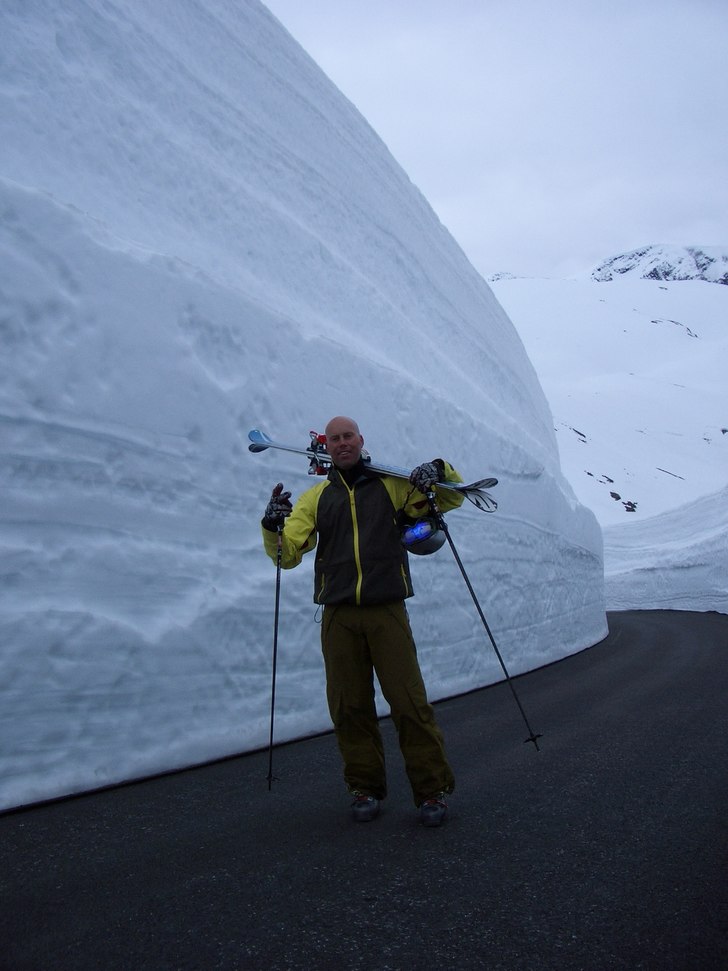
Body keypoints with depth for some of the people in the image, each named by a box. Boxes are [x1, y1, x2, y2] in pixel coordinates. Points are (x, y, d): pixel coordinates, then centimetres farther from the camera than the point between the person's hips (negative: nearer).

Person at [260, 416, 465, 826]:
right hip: (339, 616, 2)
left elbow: (452, 499, 14)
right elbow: (287, 554, 6)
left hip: (387, 611, -2)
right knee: (350, 706, 6)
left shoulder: (393, 484, 9)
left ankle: (433, 789, 11)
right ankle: (366, 787, 22)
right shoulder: (316, 497, 13)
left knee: (410, 702, -3)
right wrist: (273, 527, -14)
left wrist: (439, 472, -7)